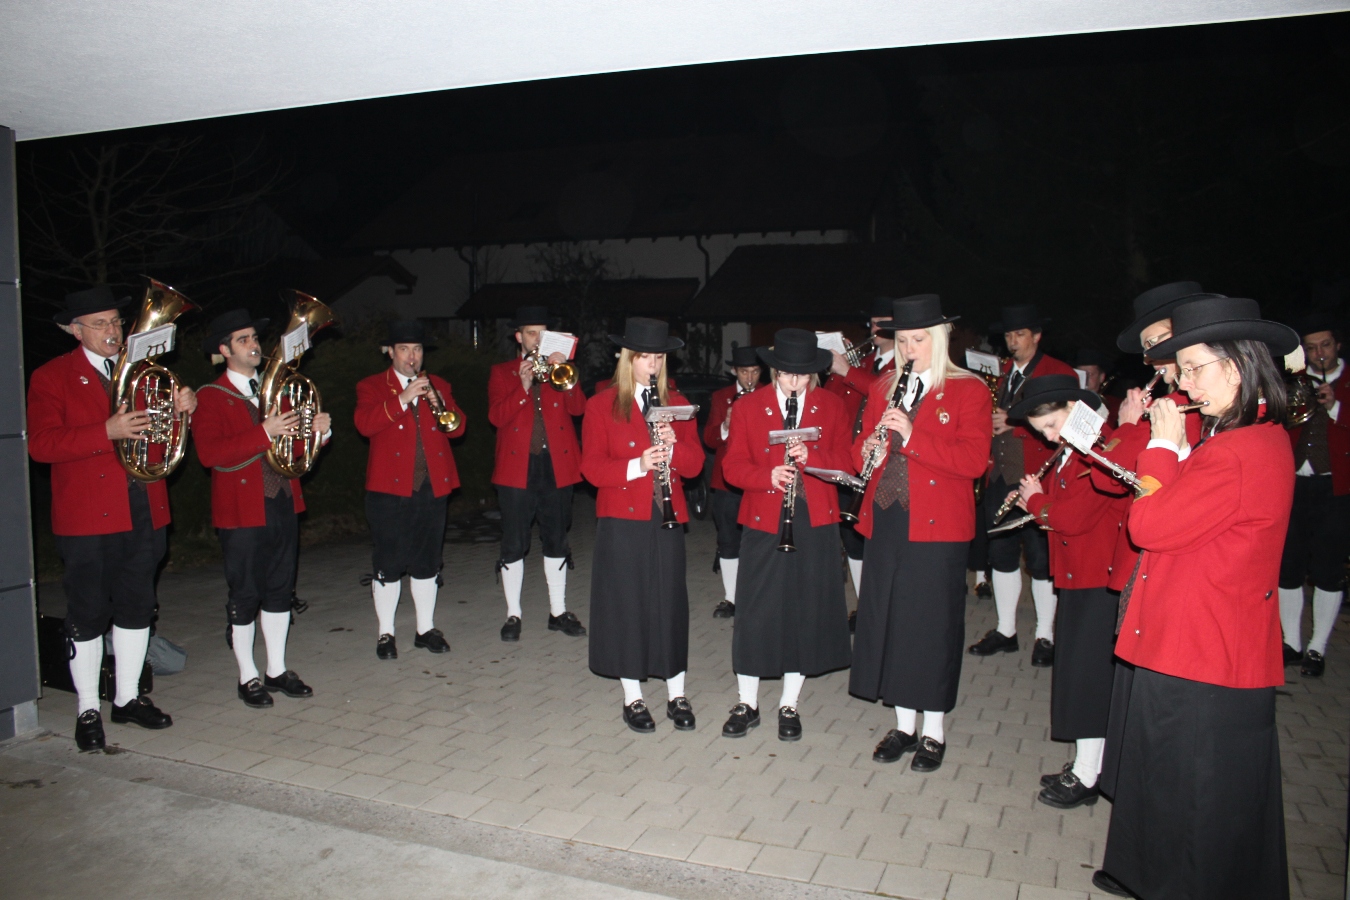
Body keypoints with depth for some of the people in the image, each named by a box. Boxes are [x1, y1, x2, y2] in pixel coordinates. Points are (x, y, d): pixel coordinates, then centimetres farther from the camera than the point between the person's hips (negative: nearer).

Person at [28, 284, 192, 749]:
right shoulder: (51, 377, -2)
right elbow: (41, 444, -13)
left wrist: (181, 409, -7)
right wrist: (107, 432, -26)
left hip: (143, 514, 5)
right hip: (87, 518, -4)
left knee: (137, 608, 12)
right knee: (88, 615, 4)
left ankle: (128, 698, 26)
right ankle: (87, 711, 17)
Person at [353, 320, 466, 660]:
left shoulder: (438, 385, 15)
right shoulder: (372, 387, 6)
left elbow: (458, 427, 4)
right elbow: (365, 424, -13)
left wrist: (438, 402, -14)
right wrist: (402, 400, -21)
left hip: (432, 486, 3)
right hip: (390, 487, -3)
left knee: (428, 561, 9)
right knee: (388, 564, 0)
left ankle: (426, 629, 20)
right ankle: (385, 634, 12)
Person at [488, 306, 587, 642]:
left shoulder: (559, 369, 12)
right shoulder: (502, 372, 8)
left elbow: (578, 408, -3)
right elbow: (496, 417, -7)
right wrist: (523, 386, -18)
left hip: (557, 466, 2)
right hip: (517, 467, -2)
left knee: (557, 542, 8)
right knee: (514, 545, 1)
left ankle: (559, 612, 18)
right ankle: (513, 615, 11)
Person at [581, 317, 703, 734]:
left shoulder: (676, 404, 9)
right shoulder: (601, 406, 1)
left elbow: (695, 463, 3)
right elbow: (591, 468, -6)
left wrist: (673, 444, -18)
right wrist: (637, 465, -21)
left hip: (666, 516, 2)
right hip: (621, 518, -2)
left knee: (671, 601, 5)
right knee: (626, 602, 3)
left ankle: (677, 695, 18)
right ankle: (632, 698, 17)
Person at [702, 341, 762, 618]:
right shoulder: (720, 397, 10)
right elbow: (709, 440, 3)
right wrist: (724, 427, -18)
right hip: (726, 481, 2)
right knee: (728, 541, 6)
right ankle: (731, 598, 16)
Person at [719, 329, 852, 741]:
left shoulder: (831, 406, 7)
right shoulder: (748, 407, 3)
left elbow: (846, 460, 4)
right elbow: (734, 466, 0)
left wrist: (811, 456, -15)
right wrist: (768, 475, -18)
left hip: (816, 522, 1)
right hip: (765, 522, -1)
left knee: (807, 612, 6)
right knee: (755, 613, 1)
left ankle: (789, 705, 22)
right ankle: (747, 704, 18)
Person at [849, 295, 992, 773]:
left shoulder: (969, 390, -2)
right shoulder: (884, 388, 14)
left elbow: (974, 459, -13)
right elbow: (861, 449, 15)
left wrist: (912, 437, -22)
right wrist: (867, 449, -9)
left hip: (937, 525, -5)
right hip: (886, 522, 5)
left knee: (934, 624, 1)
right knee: (886, 620, 8)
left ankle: (934, 731, 17)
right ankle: (903, 724, 23)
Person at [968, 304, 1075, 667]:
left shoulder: (1060, 374, -2)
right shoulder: (1000, 373, 16)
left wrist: (1014, 425, -19)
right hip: (1000, 475, 6)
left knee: (1041, 558, 0)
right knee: (1002, 553, 10)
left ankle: (1045, 636, 13)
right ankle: (1005, 629, 21)